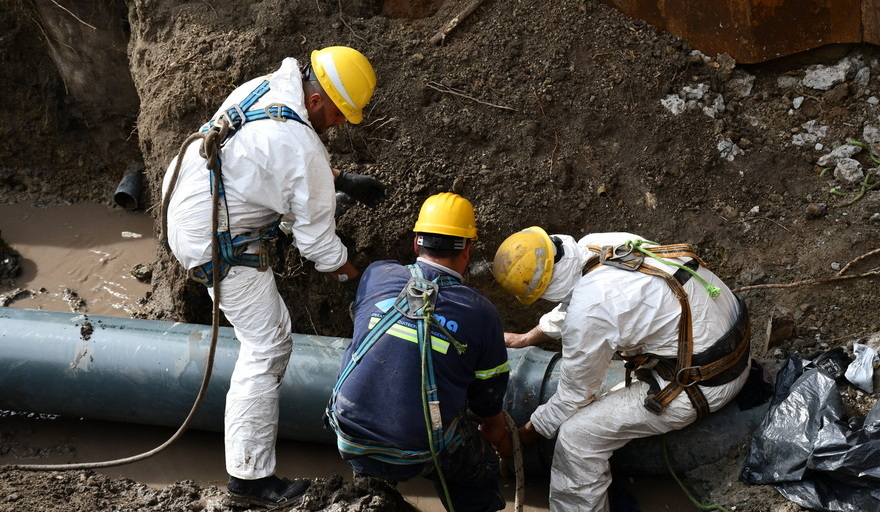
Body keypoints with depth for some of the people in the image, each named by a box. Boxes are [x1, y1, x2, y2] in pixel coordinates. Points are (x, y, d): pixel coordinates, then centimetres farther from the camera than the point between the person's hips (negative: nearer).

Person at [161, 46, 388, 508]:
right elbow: (317, 242, -15)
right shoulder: (305, 153, -25)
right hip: (219, 248, -9)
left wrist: (342, 180, 18)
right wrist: (355, 281, 1)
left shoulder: (266, 87, 0)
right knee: (268, 345, -2)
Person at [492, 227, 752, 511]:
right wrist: (526, 338, 30)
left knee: (576, 436, -10)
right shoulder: (596, 243, -4)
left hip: (704, 385, -9)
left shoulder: (588, 311, -27)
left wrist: (526, 434, 4)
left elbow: (573, 394, -11)